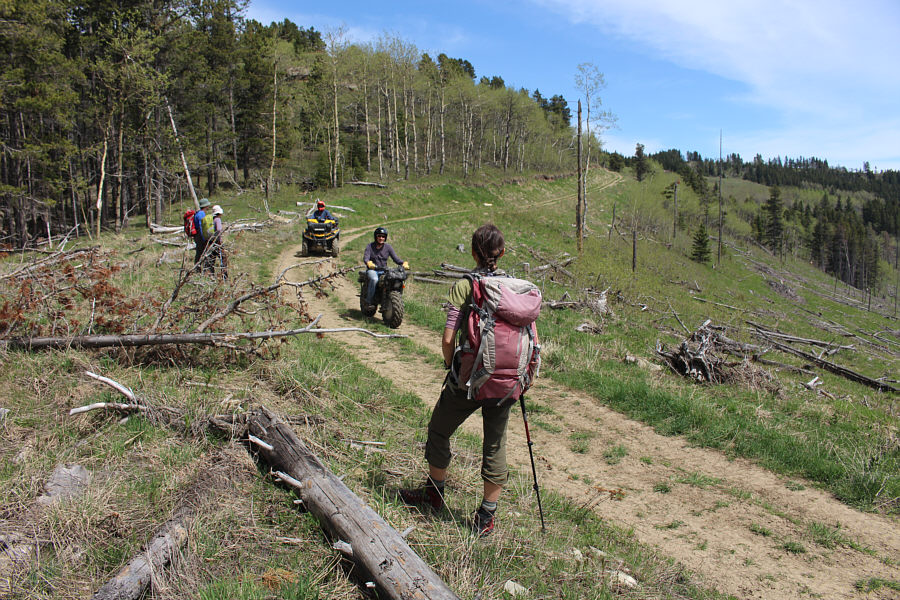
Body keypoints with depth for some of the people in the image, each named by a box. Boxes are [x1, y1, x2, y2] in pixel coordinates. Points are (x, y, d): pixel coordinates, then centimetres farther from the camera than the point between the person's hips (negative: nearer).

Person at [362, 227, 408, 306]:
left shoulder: (388, 247, 6)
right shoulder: (370, 246, -1)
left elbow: (395, 258, 0)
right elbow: (365, 257, -14)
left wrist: (404, 263, -19)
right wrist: (369, 263, -38)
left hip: (384, 270, 2)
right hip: (372, 270, -2)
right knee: (374, 279, -37)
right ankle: (369, 300, -25)